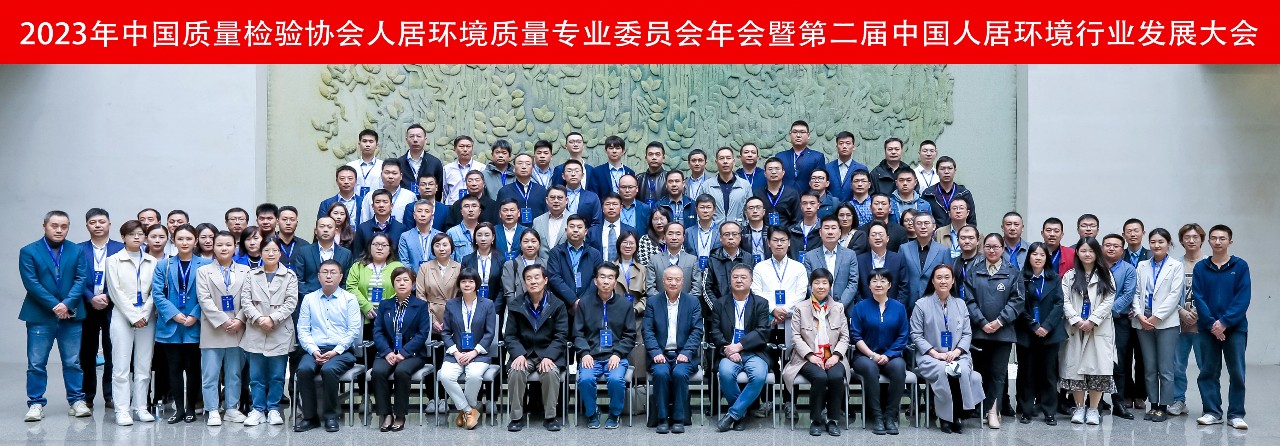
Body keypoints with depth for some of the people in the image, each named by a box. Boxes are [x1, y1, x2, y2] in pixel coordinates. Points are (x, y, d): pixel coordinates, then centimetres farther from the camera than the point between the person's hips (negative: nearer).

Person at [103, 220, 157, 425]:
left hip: (147, 318, 2)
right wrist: (133, 316, -9)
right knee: (121, 366, -4)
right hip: (122, 316, -2)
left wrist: (144, 314, -7)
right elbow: (115, 291, -3)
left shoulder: (152, 262, 10)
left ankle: (140, 407, 11)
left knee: (144, 366, 4)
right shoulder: (113, 260, 4)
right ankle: (122, 410, -1)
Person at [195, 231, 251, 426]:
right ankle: (212, 411, 5)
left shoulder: (245, 271, 9)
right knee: (210, 374, 0)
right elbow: (204, 300, -5)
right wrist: (223, 321, -13)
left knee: (234, 372, 8)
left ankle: (232, 408, 15)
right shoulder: (203, 271, 5)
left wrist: (239, 320, -11)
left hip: (237, 330, 2)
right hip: (213, 331, -1)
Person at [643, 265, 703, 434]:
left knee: (680, 373, -30)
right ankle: (662, 419, -18)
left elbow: (697, 331, 1)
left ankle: (679, 419, -17)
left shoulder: (693, 302, 8)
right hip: (661, 354, 0)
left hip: (683, 355, 0)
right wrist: (656, 353, -13)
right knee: (661, 373, -30)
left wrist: (686, 353, -13)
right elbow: (648, 331, 2)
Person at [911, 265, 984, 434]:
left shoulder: (960, 304, 14)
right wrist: (935, 353, -12)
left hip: (958, 355, 3)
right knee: (943, 371, -35)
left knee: (962, 371, -32)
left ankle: (958, 415, -14)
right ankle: (945, 416, -17)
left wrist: (957, 351, -9)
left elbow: (967, 334, 11)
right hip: (930, 356, -3)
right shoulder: (922, 304, 1)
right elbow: (916, 335, -1)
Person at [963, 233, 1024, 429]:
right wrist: (983, 323, -10)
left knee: (998, 372, -3)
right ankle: (992, 409, 13)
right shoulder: (974, 272, 7)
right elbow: (969, 300, 0)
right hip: (979, 330, 1)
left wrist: (1000, 321, -12)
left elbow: (1017, 300, -2)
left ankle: (992, 410, -2)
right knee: (981, 370, 5)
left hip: (1003, 331, -1)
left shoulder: (1012, 273, 4)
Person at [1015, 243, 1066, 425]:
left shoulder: (1054, 278, 8)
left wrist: (1047, 326, -10)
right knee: (1026, 371, 3)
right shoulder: (1021, 278, 1)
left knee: (1048, 372, 4)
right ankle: (1026, 410, 9)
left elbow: (1058, 303, 1)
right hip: (1026, 333, -1)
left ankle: (1050, 412, 8)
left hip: (1050, 333, 1)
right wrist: (1034, 326, -11)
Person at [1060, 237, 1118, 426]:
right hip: (1075, 329, 1)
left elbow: (1109, 300, -2)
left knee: (1098, 367, -4)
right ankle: (1079, 408, 11)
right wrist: (1076, 321, -12)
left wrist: (1092, 321, -11)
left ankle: (1093, 409, 4)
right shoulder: (1069, 276, 8)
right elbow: (1065, 301, 1)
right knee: (1075, 367, 0)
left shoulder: (1105, 275, 7)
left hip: (1099, 329, -1)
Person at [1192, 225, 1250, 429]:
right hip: (1208, 328, 2)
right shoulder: (1200, 268, 4)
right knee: (1208, 372, 5)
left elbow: (1243, 298, -7)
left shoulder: (1240, 266, 0)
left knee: (1237, 372, 0)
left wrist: (1225, 322, -14)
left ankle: (1236, 414, 9)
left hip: (1235, 328, -2)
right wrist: (1212, 323, -13)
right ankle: (1212, 412, 14)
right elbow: (1198, 297, -2)